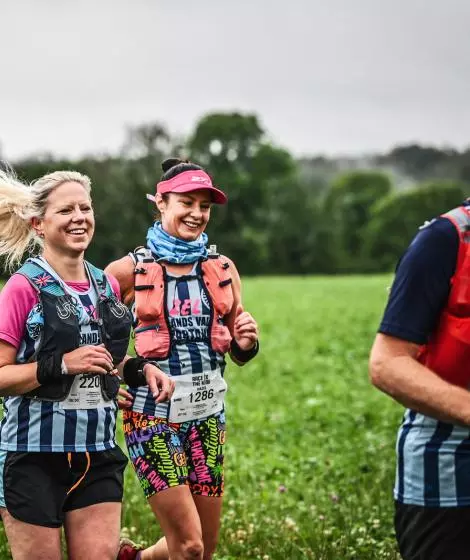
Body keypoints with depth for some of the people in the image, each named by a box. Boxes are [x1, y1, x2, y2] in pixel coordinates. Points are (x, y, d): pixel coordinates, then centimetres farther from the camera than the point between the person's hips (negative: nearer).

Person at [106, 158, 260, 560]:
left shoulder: (223, 268, 6)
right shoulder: (130, 271, -6)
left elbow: (238, 356, 11)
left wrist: (247, 342, -10)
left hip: (208, 417, 5)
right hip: (154, 417, -5)